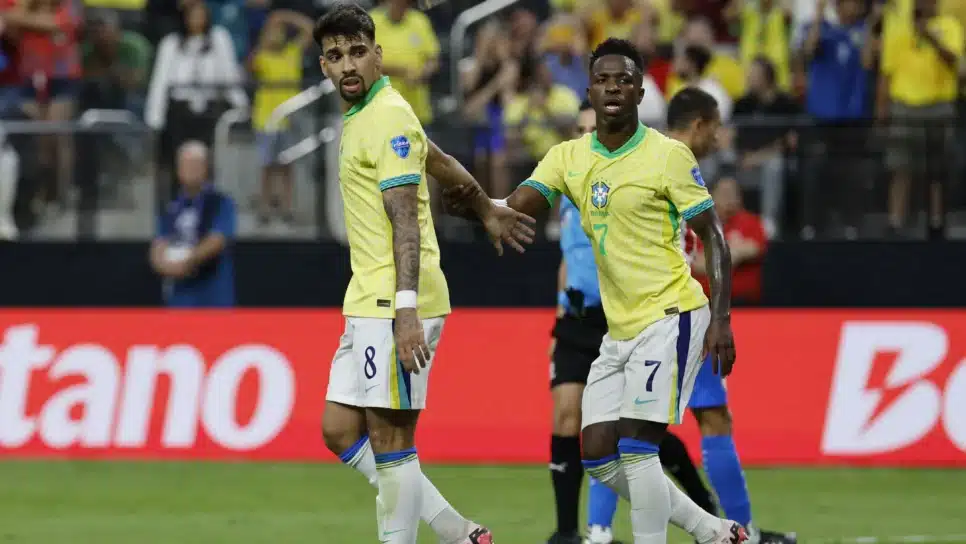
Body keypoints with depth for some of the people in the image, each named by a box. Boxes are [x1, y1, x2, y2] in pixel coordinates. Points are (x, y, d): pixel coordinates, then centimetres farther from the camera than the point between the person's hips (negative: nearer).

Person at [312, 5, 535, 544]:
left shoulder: (388, 117, -12)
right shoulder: (362, 115, 16)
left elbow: (405, 220, -20)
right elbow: (442, 163, 31)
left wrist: (406, 311, -27)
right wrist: (488, 209, 47)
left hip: (396, 307, -10)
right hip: (366, 305, 10)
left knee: (389, 443, -7)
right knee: (340, 432, 7)